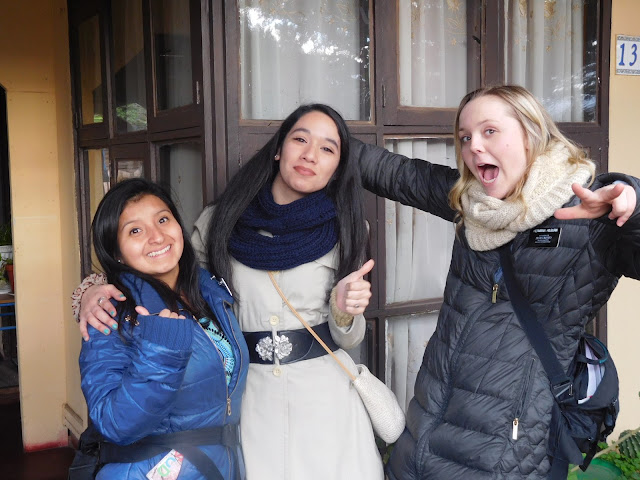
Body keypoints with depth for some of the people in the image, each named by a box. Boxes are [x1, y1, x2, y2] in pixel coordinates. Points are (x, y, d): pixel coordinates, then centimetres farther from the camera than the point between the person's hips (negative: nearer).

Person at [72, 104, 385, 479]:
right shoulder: (220, 221, -3)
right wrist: (96, 288, -12)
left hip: (325, 392, 0)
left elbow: (348, 340, 3)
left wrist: (344, 311, -20)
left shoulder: (347, 230, -2)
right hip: (247, 393, 0)